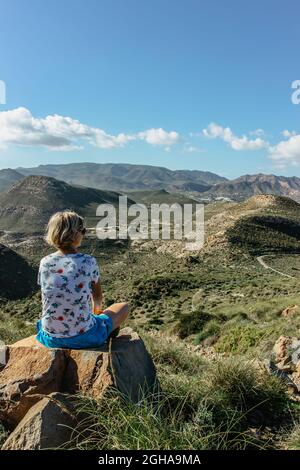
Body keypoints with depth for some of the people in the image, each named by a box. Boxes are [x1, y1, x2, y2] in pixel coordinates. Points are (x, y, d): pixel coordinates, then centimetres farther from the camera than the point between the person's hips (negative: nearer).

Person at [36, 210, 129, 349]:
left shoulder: (44, 263, -7)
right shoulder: (88, 262, -17)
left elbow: (46, 299, 8)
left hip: (50, 338, 4)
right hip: (83, 338, -4)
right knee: (124, 306, 18)